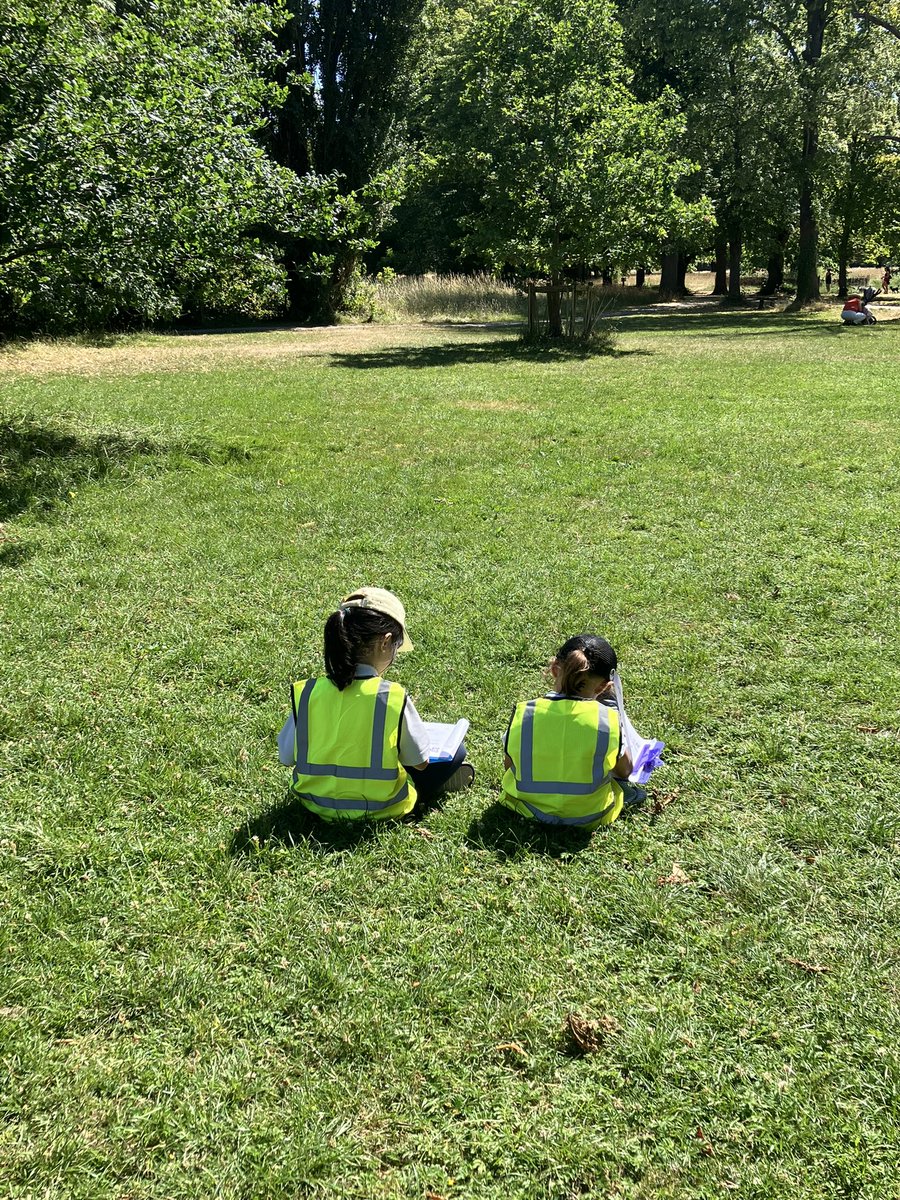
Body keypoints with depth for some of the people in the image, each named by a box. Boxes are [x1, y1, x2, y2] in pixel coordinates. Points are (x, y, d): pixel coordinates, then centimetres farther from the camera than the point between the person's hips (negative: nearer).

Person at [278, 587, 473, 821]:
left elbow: (286, 757, -4)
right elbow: (420, 762, -9)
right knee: (454, 750, 13)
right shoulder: (394, 697, -23)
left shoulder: (305, 692, -16)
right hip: (380, 809, -3)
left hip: (317, 805, 4)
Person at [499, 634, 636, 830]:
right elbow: (624, 770, -5)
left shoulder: (523, 713, -20)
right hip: (589, 817, -1)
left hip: (528, 810, 1)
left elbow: (509, 764, -2)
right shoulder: (607, 718, -22)